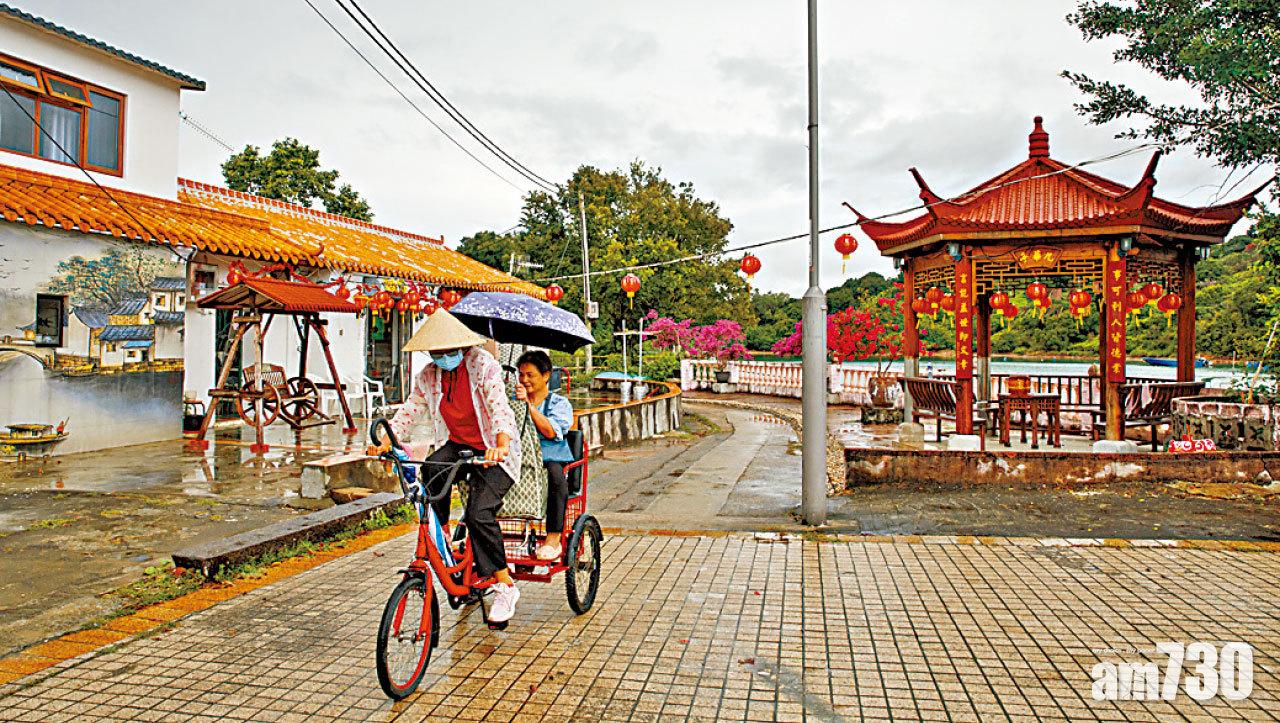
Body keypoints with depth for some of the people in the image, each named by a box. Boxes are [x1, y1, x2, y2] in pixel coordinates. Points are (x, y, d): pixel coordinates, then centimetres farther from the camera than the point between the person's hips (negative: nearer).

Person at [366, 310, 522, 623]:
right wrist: (385, 442, -8)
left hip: (491, 450, -5)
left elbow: (500, 408, -28)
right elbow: (410, 410, 7)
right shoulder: (428, 375, 1)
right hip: (454, 444, 5)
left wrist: (501, 445, -46)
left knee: (479, 514, -22)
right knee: (431, 469, -30)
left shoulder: (484, 366, -16)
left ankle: (505, 585, -7)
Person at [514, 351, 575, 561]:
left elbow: (550, 432, -9)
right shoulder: (514, 400, 21)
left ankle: (554, 538, -31)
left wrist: (529, 404, -12)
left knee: (555, 472, -38)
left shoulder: (560, 403, 9)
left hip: (550, 459, -3)